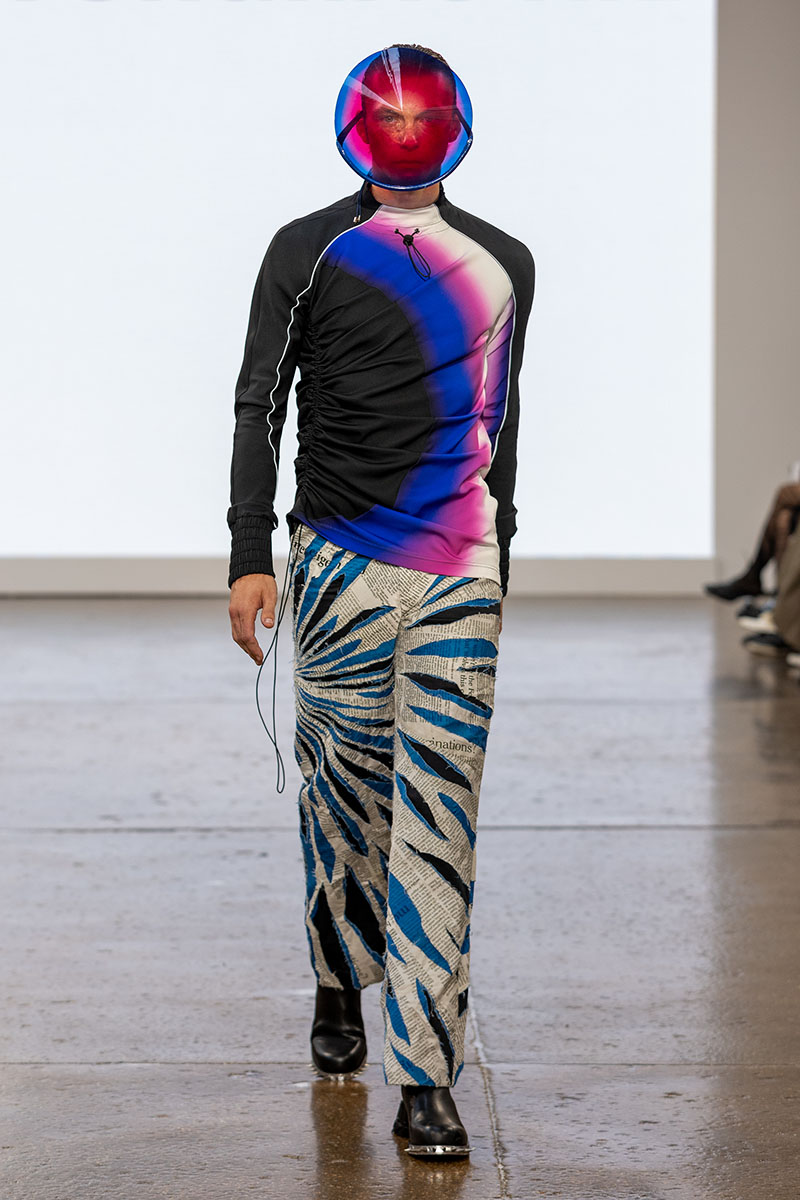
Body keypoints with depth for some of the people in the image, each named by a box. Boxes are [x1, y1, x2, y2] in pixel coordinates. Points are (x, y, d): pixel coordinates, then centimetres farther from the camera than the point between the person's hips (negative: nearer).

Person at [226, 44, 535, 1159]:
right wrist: (251, 556, -6)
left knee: (439, 817, -5)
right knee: (344, 793, 6)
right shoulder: (307, 251, 5)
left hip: (461, 580, 1)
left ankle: (425, 1079, -5)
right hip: (337, 563, -1)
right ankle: (339, 982, 32)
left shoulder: (504, 261, 13)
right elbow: (260, 406, 2)